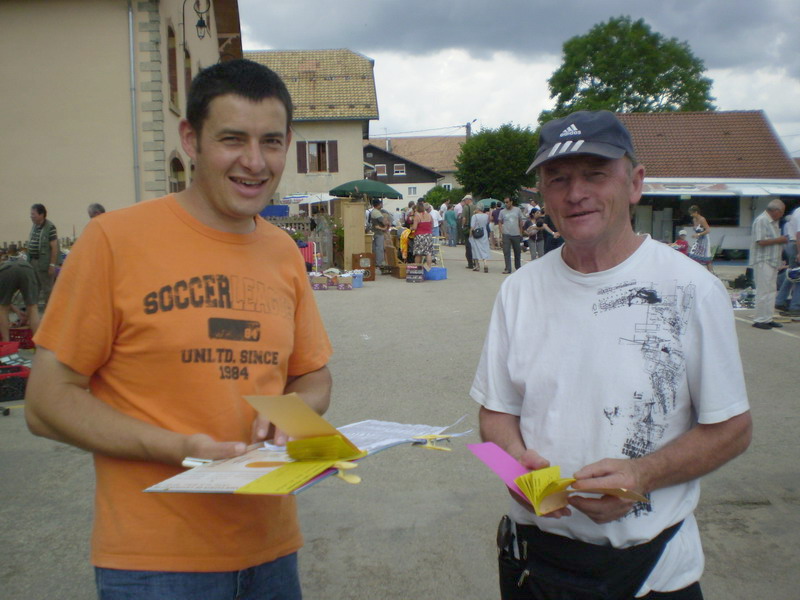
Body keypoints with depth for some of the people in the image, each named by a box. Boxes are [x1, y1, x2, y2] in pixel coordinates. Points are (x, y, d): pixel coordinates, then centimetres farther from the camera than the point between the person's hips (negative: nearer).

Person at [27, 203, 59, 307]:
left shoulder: (50, 227, -14)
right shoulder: (34, 226, 10)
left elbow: (54, 247, -16)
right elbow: (30, 244, 18)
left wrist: (52, 264, -19)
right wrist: (29, 260, 15)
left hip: (44, 263, -8)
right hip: (33, 261, 8)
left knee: (47, 288, 2)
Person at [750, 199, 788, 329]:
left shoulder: (774, 221, 18)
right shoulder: (761, 220, -13)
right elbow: (760, 241, -21)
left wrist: (782, 240, 8)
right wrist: (778, 240, -13)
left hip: (773, 261, 10)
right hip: (762, 261, -10)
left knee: (772, 291, 11)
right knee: (764, 291, -9)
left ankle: (767, 318, 17)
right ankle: (759, 320, -4)